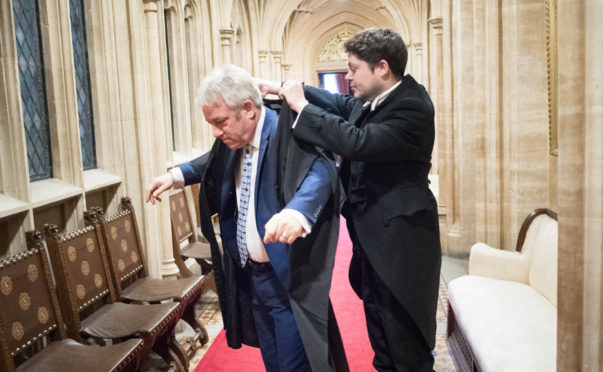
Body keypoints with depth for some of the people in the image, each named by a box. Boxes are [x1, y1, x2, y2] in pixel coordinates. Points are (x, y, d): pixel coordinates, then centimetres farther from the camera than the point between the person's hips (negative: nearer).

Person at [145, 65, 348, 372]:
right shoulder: (233, 140, 4)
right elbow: (215, 163, 26)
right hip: (251, 274, 8)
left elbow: (321, 172, -39)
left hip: (289, 276, -8)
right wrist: (175, 175, 14)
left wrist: (297, 211, -59)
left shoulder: (288, 133, -21)